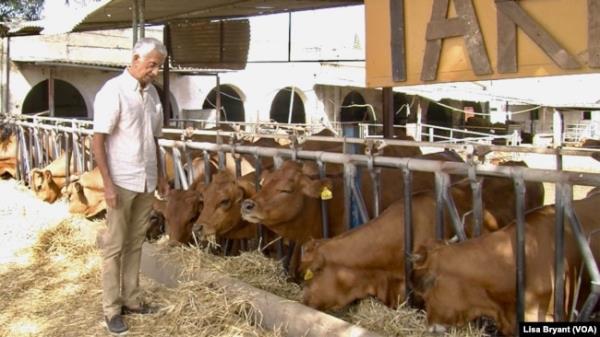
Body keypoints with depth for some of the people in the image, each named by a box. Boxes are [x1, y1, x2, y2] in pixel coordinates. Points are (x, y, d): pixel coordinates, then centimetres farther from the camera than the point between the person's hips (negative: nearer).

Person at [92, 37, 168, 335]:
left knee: (135, 244, 14)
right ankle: (111, 309, 14)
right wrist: (108, 184, -17)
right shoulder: (113, 91, -11)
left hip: (146, 182, 6)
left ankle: (131, 300, 25)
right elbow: (98, 141, -13)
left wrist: (160, 175, 16)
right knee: (115, 246, 4)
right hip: (121, 183, -6)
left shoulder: (151, 93, 9)